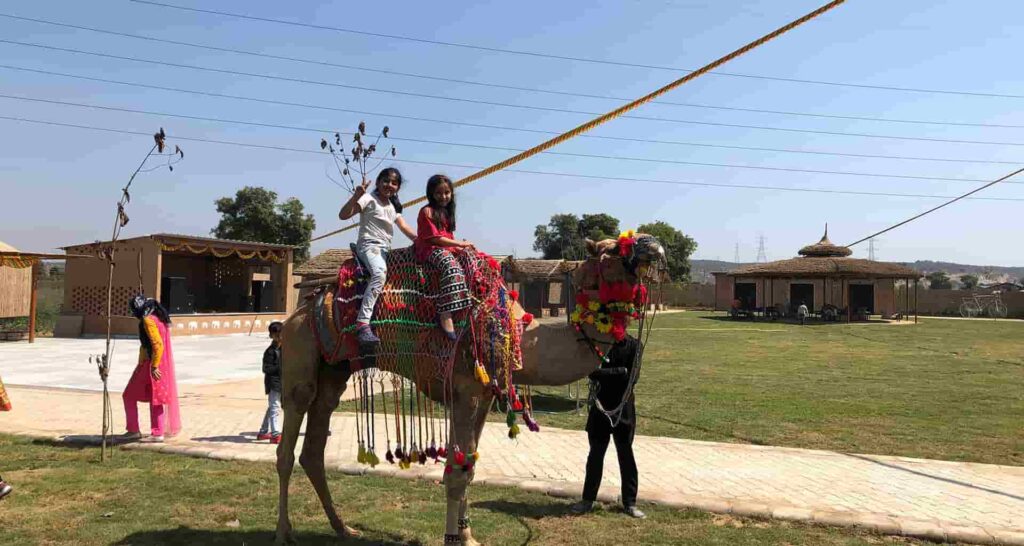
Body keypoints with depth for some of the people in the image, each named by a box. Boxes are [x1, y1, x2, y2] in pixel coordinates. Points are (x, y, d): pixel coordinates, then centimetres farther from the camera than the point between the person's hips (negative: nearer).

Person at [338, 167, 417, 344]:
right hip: (368, 244, -8)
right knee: (380, 273, -35)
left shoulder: (393, 206, 21)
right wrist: (356, 196, -24)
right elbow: (343, 215, -11)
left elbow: (405, 228, 21)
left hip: (385, 249, 9)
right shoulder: (369, 199, -2)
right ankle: (362, 323, -42)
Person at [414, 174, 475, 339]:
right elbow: (434, 238, -12)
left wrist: (460, 246, 1)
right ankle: (445, 316, -41)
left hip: (445, 249, 9)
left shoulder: (446, 212, 21)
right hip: (430, 250, -9)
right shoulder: (427, 211, -5)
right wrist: (460, 244, -11)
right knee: (452, 268, -35)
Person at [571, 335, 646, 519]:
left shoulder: (633, 345, -6)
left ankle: (629, 502, 18)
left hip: (624, 408, -1)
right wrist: (620, 372, -14)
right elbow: (593, 373, -8)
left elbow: (632, 377, -14)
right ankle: (588, 499, 22)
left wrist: (606, 374, -16)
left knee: (626, 455, 7)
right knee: (596, 454, 11)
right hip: (600, 407, 2)